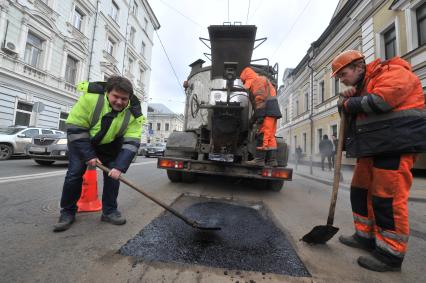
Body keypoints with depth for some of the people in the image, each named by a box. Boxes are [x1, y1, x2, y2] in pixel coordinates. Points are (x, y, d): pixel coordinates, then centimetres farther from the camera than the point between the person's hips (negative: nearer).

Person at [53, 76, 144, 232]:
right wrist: (89, 156, -25)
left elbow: (131, 142, -27)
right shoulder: (90, 97, -31)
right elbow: (75, 129, -24)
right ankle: (67, 212, 13)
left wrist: (120, 166, -37)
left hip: (110, 145, 2)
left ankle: (109, 211, 9)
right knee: (75, 172, -7)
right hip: (80, 139, -1)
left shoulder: (133, 112, -25)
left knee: (113, 173, -6)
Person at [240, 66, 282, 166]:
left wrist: (259, 115, -21)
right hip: (273, 111, 10)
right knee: (270, 136, 8)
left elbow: (260, 99, -15)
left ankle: (259, 159, -11)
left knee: (262, 135, -12)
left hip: (268, 111, -10)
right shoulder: (262, 79, 31)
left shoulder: (256, 81, 0)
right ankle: (272, 160, 9)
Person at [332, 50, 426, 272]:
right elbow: (349, 111, 19)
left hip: (396, 144, -9)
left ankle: (391, 254, 6)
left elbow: (380, 101, -23)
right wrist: (346, 99, 0)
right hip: (373, 146, 9)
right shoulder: (361, 85, 21)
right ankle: (365, 236, 25)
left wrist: (349, 102, -7)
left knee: (387, 197, -8)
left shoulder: (391, 72, -6)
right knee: (360, 191, 12)